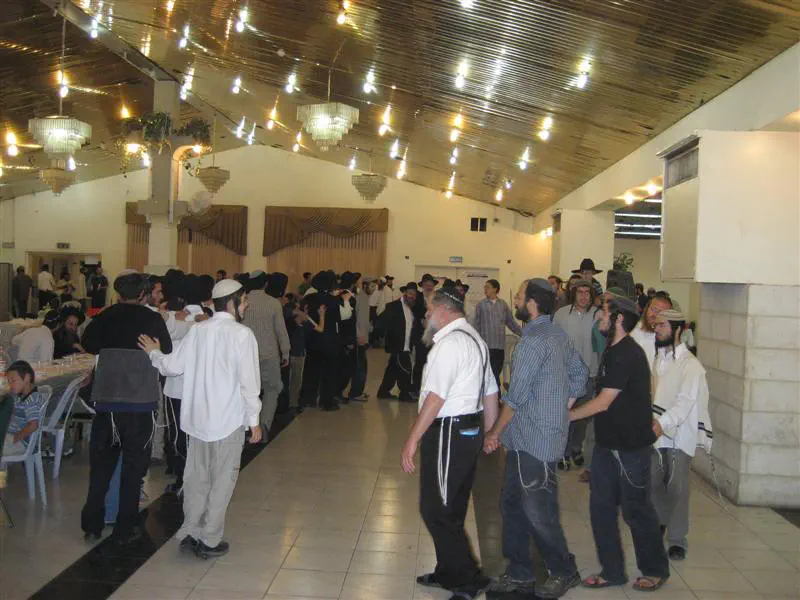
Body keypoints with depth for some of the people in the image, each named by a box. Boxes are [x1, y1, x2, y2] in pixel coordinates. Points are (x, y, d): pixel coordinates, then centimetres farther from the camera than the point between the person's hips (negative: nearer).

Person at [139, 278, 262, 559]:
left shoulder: (198, 330, 3)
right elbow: (249, 381, -16)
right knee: (222, 480, 7)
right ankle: (210, 540, 15)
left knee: (196, 477, 17)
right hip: (229, 420, -5)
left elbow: (172, 366, 4)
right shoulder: (242, 334, -12)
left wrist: (154, 353, 25)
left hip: (197, 417, 5)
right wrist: (254, 420, -8)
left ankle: (190, 533, 24)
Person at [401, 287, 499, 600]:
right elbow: (491, 392, 17)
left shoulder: (450, 343, -17)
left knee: (436, 510, -1)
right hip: (471, 433, 10)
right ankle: (447, 573, 33)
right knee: (452, 510, 20)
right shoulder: (475, 339, 15)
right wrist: (490, 433, 23)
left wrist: (413, 439, -20)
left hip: (448, 434, -10)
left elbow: (436, 397, -23)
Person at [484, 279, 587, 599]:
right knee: (512, 504, 16)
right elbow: (580, 372, 18)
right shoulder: (558, 334, 9)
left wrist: (495, 432, -7)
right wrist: (563, 410, 17)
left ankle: (564, 572, 22)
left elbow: (515, 396, -18)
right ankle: (518, 574, 26)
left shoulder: (532, 341, -20)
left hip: (533, 440, -10)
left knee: (538, 512, 4)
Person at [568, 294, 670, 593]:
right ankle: (612, 571, 23)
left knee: (636, 510, 6)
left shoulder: (627, 355, -21)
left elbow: (603, 402, -21)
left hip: (631, 445, -9)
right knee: (601, 506, 11)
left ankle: (655, 570, 27)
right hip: (608, 443, 9)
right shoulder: (613, 350, 9)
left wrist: (567, 415, -12)